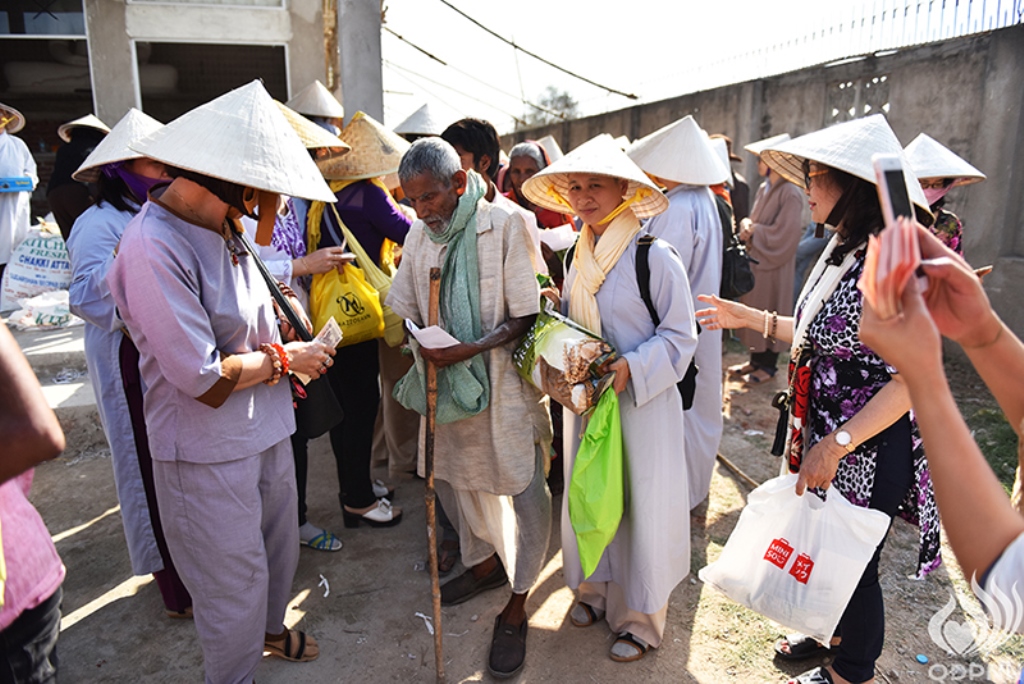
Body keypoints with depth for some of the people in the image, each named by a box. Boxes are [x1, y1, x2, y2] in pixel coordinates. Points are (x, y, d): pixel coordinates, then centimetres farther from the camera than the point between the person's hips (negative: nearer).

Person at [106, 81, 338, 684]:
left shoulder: (220, 228, 3)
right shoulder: (154, 250, -26)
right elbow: (205, 379, -27)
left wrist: (277, 329, 1)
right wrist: (284, 359, -13)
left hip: (265, 428, 9)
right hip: (208, 450, -8)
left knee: (279, 547, 27)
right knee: (234, 578, 11)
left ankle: (268, 627, 55)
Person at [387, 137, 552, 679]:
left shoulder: (505, 226, -15)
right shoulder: (419, 234, 1)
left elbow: (526, 317, -15)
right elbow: (407, 309, 8)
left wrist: (469, 349, -27)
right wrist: (425, 347, -13)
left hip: (504, 379, -5)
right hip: (447, 381, 5)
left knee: (526, 494, -3)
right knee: (455, 477, 18)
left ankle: (516, 605, 17)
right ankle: (484, 563, 43)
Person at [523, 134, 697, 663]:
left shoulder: (654, 256, -15)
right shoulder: (578, 256, 6)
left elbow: (679, 336, -12)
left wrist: (631, 368, -25)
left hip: (643, 404, -6)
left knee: (639, 505, 5)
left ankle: (640, 618, 25)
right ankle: (597, 590, 39)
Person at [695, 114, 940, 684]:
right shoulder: (842, 251, 4)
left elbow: (911, 380, -25)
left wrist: (835, 446, -25)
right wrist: (755, 319, 12)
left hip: (869, 451, -8)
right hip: (825, 438, 8)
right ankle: (831, 633, 49)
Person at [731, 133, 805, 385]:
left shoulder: (790, 194, -16)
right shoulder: (764, 189, 10)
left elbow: (782, 234, -20)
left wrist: (752, 230, -11)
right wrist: (747, 226, -6)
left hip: (774, 266, -8)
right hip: (756, 261, 8)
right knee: (755, 311, 13)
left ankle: (768, 365, 14)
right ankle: (756, 359, 24)